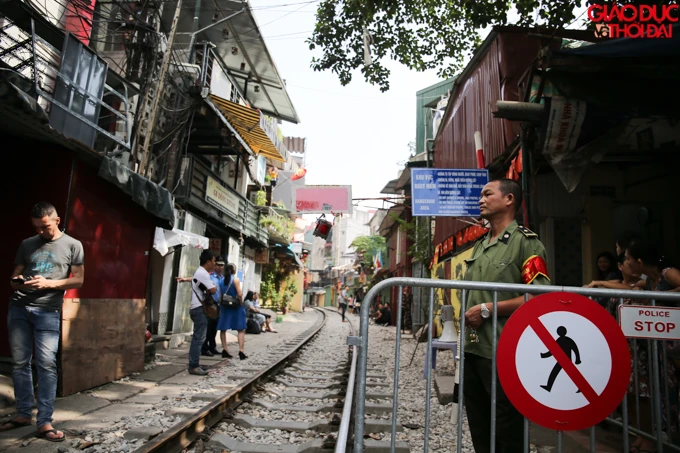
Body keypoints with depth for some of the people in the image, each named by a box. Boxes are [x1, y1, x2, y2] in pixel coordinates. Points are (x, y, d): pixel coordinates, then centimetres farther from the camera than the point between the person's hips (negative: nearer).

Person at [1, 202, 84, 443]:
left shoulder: (73, 245, 4)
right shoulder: (27, 244, 14)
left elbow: (78, 279, 2)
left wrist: (49, 283, -12)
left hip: (48, 311, -3)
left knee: (46, 365, -7)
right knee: (19, 363, 6)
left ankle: (44, 422, -4)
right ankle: (23, 414, 20)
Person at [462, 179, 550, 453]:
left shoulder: (525, 242, -8)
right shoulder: (480, 245, 16)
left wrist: (487, 310, -18)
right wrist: (468, 315, 10)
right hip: (472, 349, 8)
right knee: (479, 428, 18)